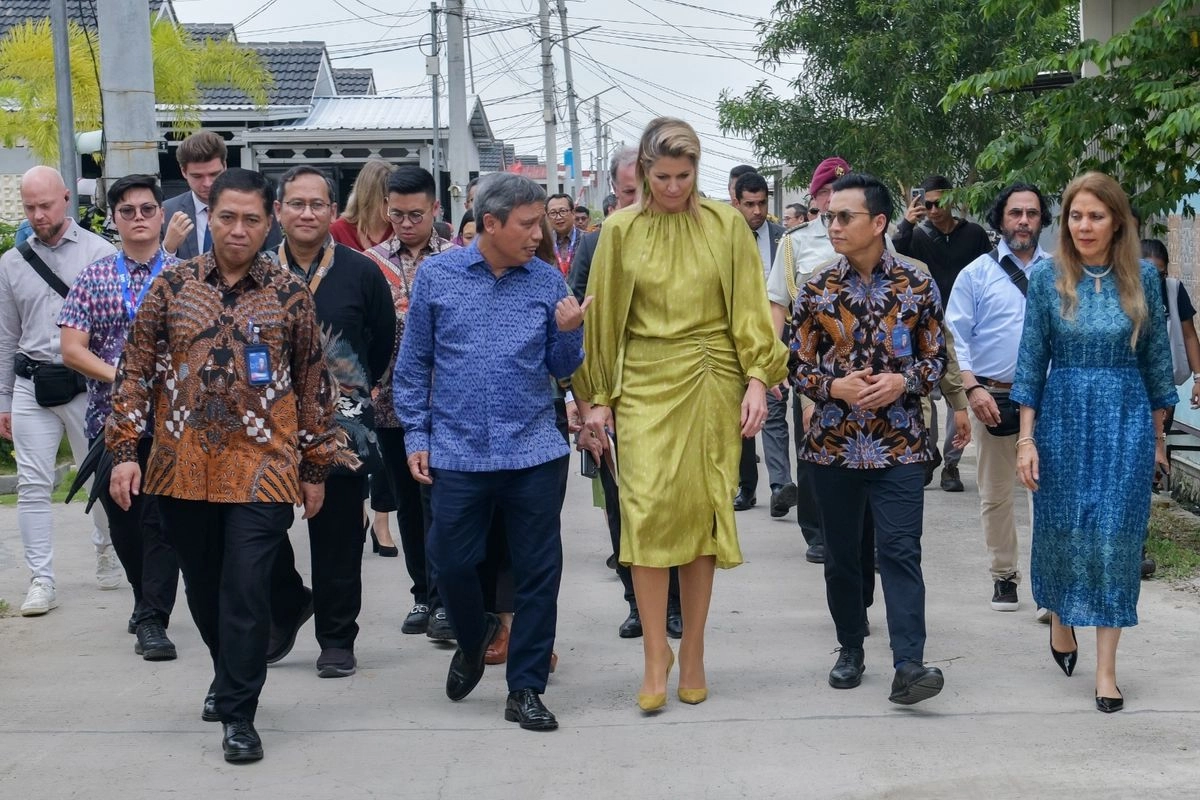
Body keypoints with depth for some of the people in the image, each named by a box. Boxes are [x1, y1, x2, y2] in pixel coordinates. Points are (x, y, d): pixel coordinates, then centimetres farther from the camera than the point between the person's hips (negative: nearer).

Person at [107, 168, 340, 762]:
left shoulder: (290, 294, 1)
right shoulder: (174, 284, 4)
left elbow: (313, 383, 7)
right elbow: (136, 368, 5)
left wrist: (315, 466, 7)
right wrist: (125, 450, -2)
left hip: (261, 469, -2)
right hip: (183, 468, 3)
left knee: (246, 590, -7)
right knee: (203, 589, 14)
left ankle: (238, 715, 4)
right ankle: (230, 677, 38)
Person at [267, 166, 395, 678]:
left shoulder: (361, 273, 0)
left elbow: (384, 344, 11)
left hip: (342, 423, -1)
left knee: (337, 534, 4)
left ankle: (337, 640, 16)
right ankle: (286, 606, 29)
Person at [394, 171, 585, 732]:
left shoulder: (548, 281, 3)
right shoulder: (436, 276, 1)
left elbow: (561, 369, 8)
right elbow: (413, 364, 7)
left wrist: (568, 332, -12)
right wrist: (416, 437, 2)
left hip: (534, 452, 1)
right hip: (457, 452, -1)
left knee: (539, 573, 3)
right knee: (450, 564, 4)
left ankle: (525, 689, 15)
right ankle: (474, 638, 36)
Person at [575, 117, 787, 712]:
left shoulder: (726, 225, 4)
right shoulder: (621, 232, 4)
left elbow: (750, 308, 4)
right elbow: (603, 319, 7)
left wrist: (757, 379, -5)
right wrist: (597, 398, 5)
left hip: (711, 383, 1)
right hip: (644, 384, 0)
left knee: (701, 511, 4)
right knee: (647, 507, -12)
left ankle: (692, 656, 14)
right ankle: (656, 655, -2)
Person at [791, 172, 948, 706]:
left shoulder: (917, 286, -1)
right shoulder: (816, 290, 3)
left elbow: (937, 358, 5)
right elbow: (798, 366, 5)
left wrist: (902, 382, -14)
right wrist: (835, 386, -13)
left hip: (898, 445, -2)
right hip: (833, 442, 2)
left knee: (900, 550, -10)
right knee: (841, 554, 11)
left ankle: (908, 665, -14)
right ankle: (851, 651, 26)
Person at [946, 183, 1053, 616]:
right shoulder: (977, 274, 5)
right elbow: (955, 336, 1)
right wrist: (973, 388, -11)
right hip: (992, 398, 0)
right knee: (995, 495, 10)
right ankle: (1004, 575, 23)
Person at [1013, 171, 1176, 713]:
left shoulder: (1141, 278, 0)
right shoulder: (1048, 277, -2)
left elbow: (1156, 357, 6)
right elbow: (1031, 359, -1)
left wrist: (1158, 436, 9)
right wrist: (1026, 438, -4)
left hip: (1126, 421, 0)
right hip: (1062, 418, 0)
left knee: (1116, 537, -2)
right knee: (1060, 530, 9)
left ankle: (1106, 670, 2)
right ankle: (1060, 620, 39)